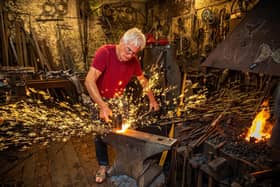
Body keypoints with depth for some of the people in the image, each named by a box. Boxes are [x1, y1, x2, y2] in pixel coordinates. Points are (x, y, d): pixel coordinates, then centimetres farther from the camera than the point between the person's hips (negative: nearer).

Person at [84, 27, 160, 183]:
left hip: (119, 101, 3)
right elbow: (89, 81, -36)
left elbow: (143, 80, 4)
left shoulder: (134, 60, -13)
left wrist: (152, 99, -2)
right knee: (100, 133, 6)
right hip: (100, 100, -3)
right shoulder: (105, 52, -29)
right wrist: (103, 106, -42)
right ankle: (103, 165, 27)